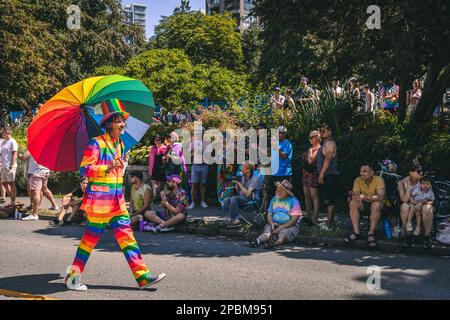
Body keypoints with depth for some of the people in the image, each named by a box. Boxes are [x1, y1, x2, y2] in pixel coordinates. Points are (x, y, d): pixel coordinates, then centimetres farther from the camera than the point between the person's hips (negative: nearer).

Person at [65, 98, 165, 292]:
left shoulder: (119, 144, 15)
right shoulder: (96, 143, -10)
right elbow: (84, 169, -16)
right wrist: (106, 168, -26)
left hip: (117, 202, 7)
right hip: (99, 200, -7)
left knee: (126, 236, 3)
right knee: (91, 237, 0)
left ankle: (142, 276, 1)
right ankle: (73, 276, 16)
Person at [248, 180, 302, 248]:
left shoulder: (294, 201, -2)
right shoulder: (274, 199, 15)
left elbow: (294, 220, -10)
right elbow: (269, 214, 12)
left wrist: (281, 227, -19)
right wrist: (272, 223, -11)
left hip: (290, 226, -4)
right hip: (275, 224, 4)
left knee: (282, 234, -36)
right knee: (267, 231, -27)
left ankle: (274, 243, -66)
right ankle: (257, 241, -56)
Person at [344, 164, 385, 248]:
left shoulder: (378, 180, -18)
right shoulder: (358, 180, -5)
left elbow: (380, 197, -30)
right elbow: (355, 195, -12)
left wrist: (365, 198, -45)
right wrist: (354, 196, -38)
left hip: (377, 204, -4)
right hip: (364, 205, 4)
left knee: (376, 205, -36)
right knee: (353, 203, -24)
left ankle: (371, 233, -26)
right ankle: (356, 232, -23)